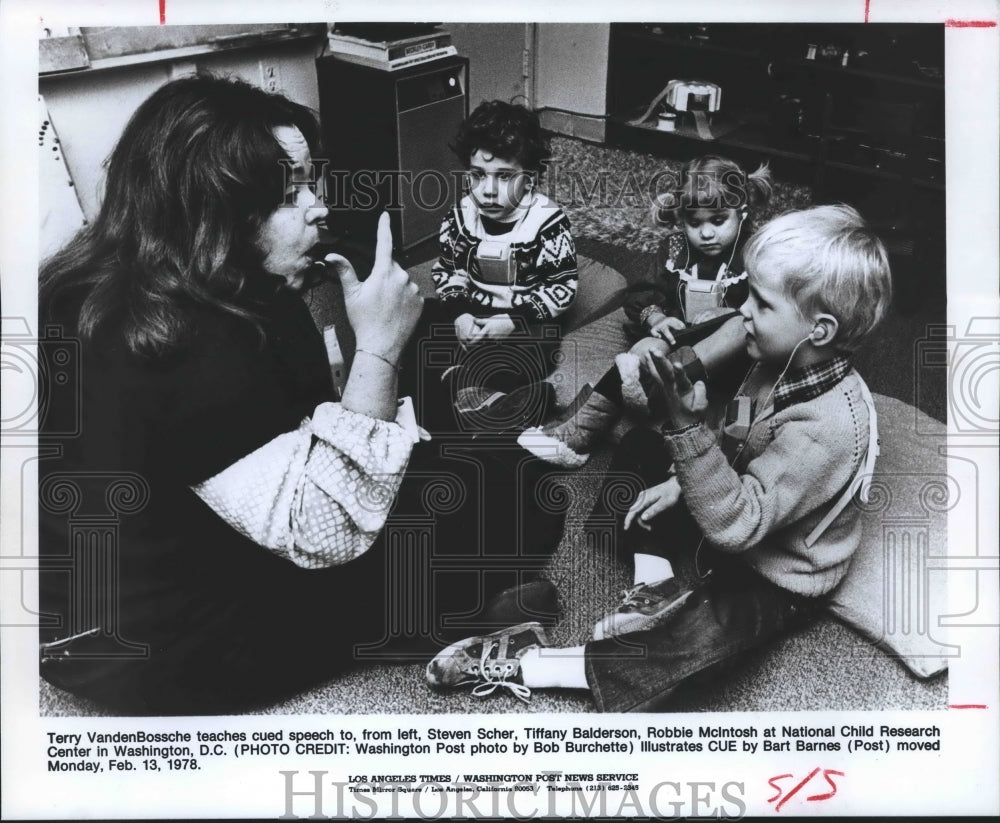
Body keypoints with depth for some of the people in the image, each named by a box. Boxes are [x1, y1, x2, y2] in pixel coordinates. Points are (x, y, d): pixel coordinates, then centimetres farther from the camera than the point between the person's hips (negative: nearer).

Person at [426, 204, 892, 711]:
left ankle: (523, 665, -21)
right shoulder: (784, 365, -8)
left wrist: (689, 427, -45)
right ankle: (654, 586, -4)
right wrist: (682, 483, -2)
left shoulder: (827, 427, -35)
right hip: (738, 521, 9)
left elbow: (736, 523, -37)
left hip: (778, 579, -9)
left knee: (700, 638, -32)